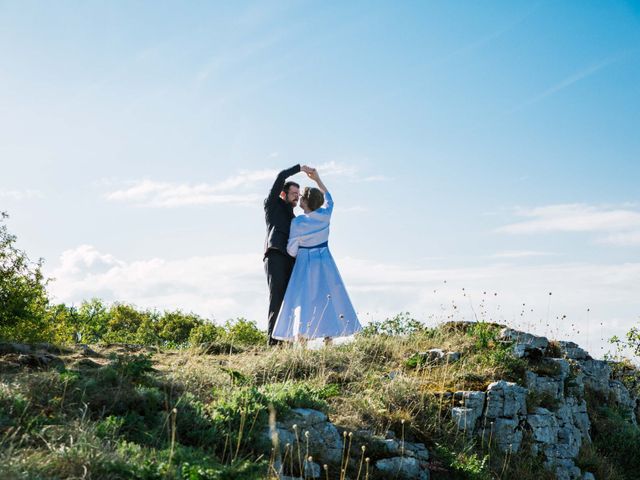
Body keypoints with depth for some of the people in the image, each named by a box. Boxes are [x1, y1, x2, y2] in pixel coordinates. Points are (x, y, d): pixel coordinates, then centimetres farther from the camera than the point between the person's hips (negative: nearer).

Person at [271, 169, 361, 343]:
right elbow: (328, 198, 20)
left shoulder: (296, 222, -12)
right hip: (325, 263, 3)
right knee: (327, 298, 8)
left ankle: (301, 341, -10)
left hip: (304, 265, -3)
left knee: (303, 300, -3)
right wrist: (318, 179, 23)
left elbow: (291, 250, -8)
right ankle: (328, 338, 5)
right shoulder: (325, 215, -3)